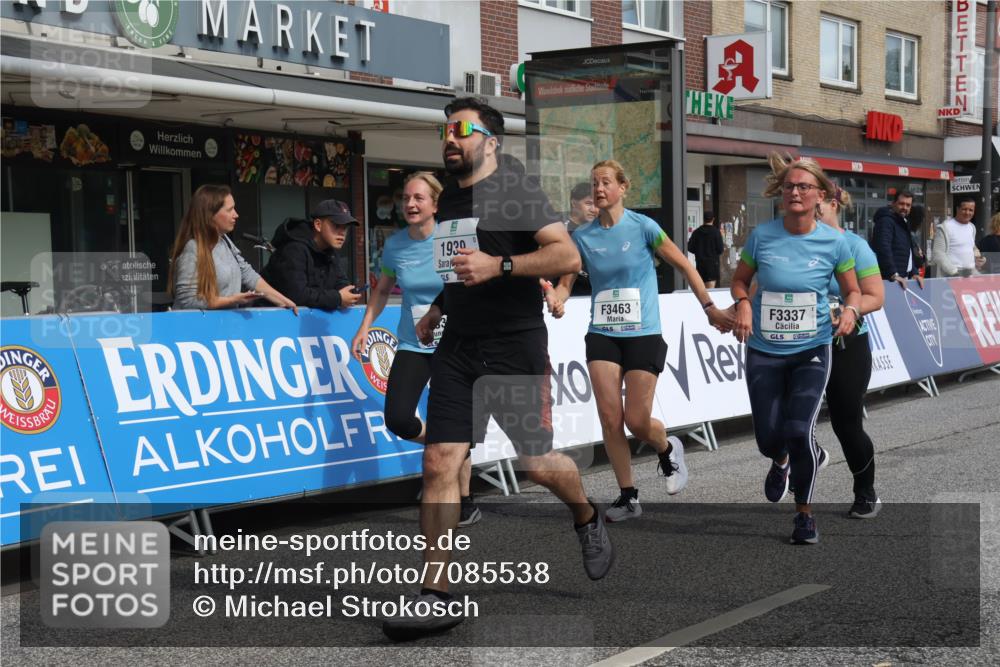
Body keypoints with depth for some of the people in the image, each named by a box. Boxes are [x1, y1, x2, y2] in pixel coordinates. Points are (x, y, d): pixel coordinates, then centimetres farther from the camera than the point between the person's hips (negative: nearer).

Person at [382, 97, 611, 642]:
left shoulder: (515, 190, -8)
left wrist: (499, 266, -26)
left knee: (537, 463, 3)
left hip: (516, 347, -6)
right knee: (439, 464, -6)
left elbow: (568, 255, -18)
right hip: (458, 348, 6)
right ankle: (435, 594, -4)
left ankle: (588, 519, 37)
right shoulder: (448, 198, 15)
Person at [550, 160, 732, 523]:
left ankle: (668, 450, 31)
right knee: (610, 417, -5)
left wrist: (709, 307, 0)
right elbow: (565, 282, 6)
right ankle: (628, 496, 8)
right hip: (602, 335, 3)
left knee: (637, 421, -4)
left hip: (643, 334, -3)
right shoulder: (583, 236, 2)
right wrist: (557, 299, -18)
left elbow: (684, 265, 0)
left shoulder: (642, 227, -7)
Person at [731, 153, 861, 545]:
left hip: (812, 351, -1)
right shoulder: (762, 236, -6)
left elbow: (852, 291, 6)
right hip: (764, 351, 1)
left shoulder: (834, 242, -6)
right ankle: (782, 462, 45)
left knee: (799, 431, -14)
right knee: (768, 437, 3)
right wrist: (743, 304, -13)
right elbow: (740, 279, 8)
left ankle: (804, 513, 11)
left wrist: (850, 311, -16)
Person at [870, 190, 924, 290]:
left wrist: (914, 272, 14)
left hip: (903, 279, 9)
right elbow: (883, 248, -23)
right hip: (889, 279, -9)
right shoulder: (886, 221, -10)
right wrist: (894, 274, -29)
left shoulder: (903, 223, 21)